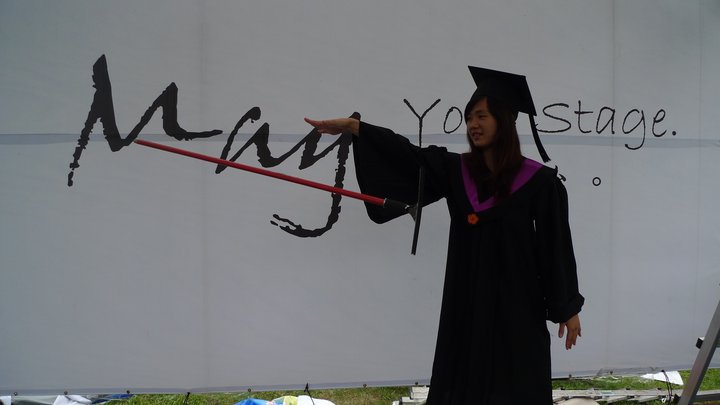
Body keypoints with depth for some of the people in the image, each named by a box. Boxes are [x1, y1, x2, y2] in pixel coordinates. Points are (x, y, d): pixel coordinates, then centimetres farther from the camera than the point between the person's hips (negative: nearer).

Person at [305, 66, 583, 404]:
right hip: (467, 302, 4)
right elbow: (408, 155, -5)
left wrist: (568, 308, -2)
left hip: (516, 304, -4)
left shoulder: (538, 180, -9)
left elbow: (557, 244, -6)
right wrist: (351, 126, -16)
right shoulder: (456, 170, 3)